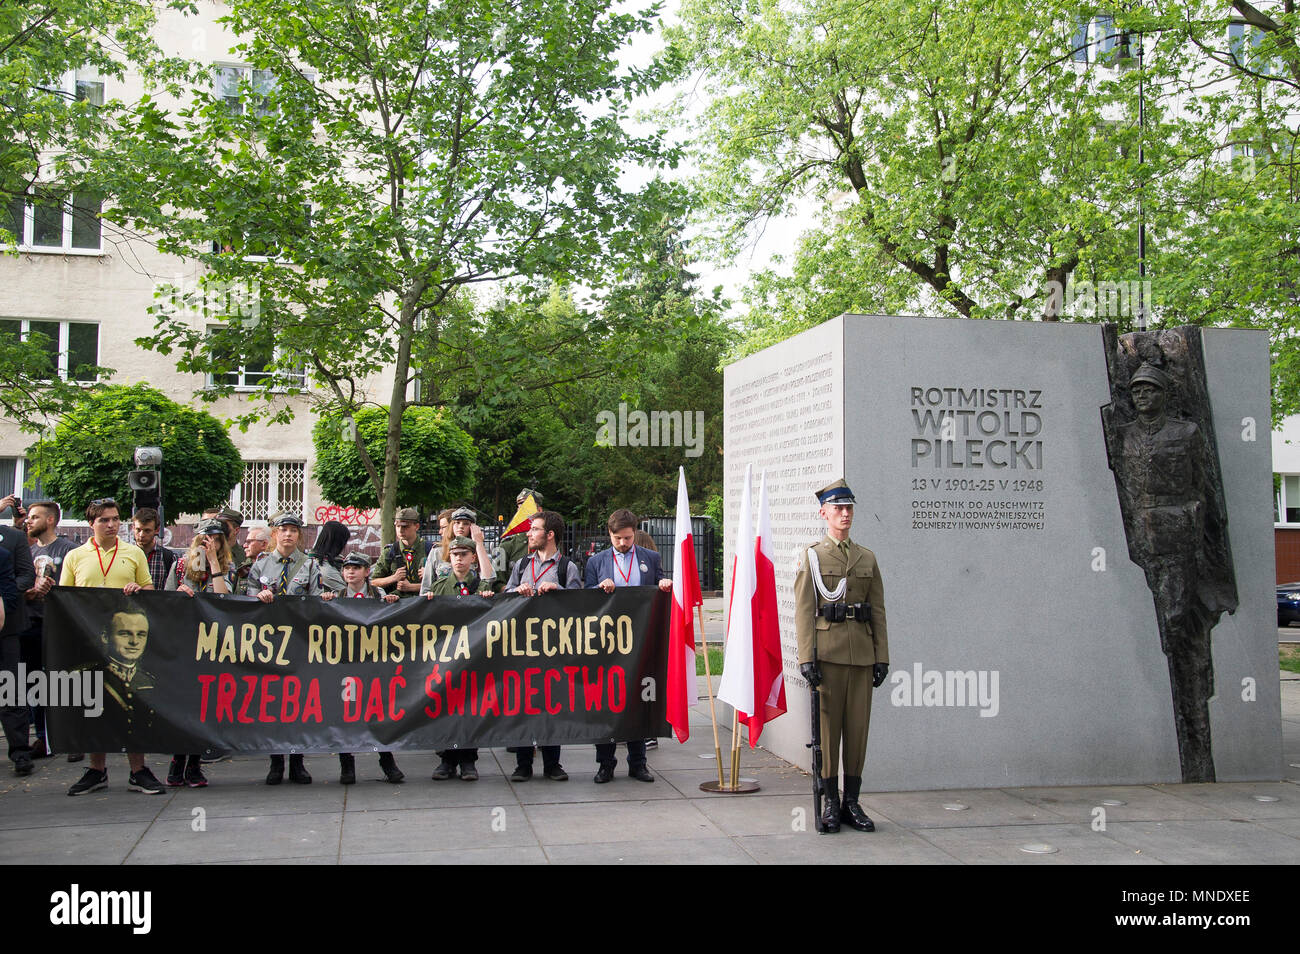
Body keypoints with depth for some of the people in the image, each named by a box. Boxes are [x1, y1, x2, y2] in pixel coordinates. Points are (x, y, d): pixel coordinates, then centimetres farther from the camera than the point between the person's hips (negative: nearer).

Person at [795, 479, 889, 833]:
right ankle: (830, 802, 9)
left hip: (862, 654, 3)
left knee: (858, 727, 5)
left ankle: (852, 802, 14)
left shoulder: (867, 558, 13)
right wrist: (806, 657, -11)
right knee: (827, 725, 0)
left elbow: (878, 612, 11)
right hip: (827, 653, -3)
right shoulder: (811, 556, 3)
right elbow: (804, 611, -4)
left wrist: (882, 656, 4)